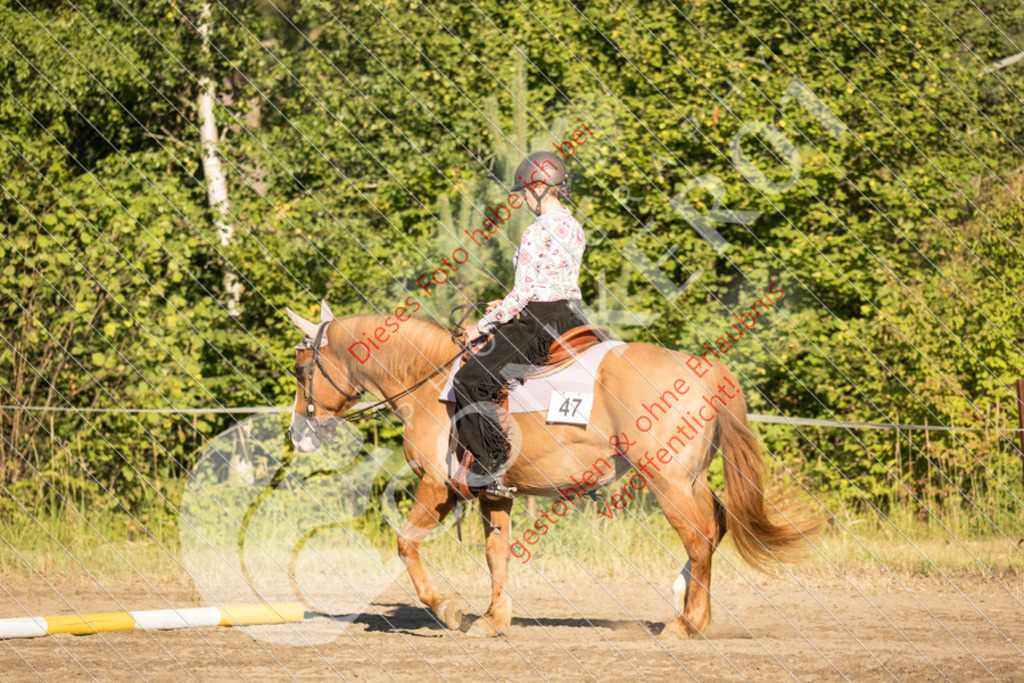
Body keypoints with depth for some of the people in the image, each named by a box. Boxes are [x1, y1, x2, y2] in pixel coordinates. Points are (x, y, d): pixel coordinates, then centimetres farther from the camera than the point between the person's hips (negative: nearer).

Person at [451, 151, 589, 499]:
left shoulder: (537, 233, -16)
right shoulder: (574, 228, 11)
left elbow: (524, 292, -17)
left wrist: (483, 325, -7)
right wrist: (509, 306, 19)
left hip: (541, 324, -10)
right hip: (570, 319, 10)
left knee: (470, 381, -12)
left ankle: (492, 467, -16)